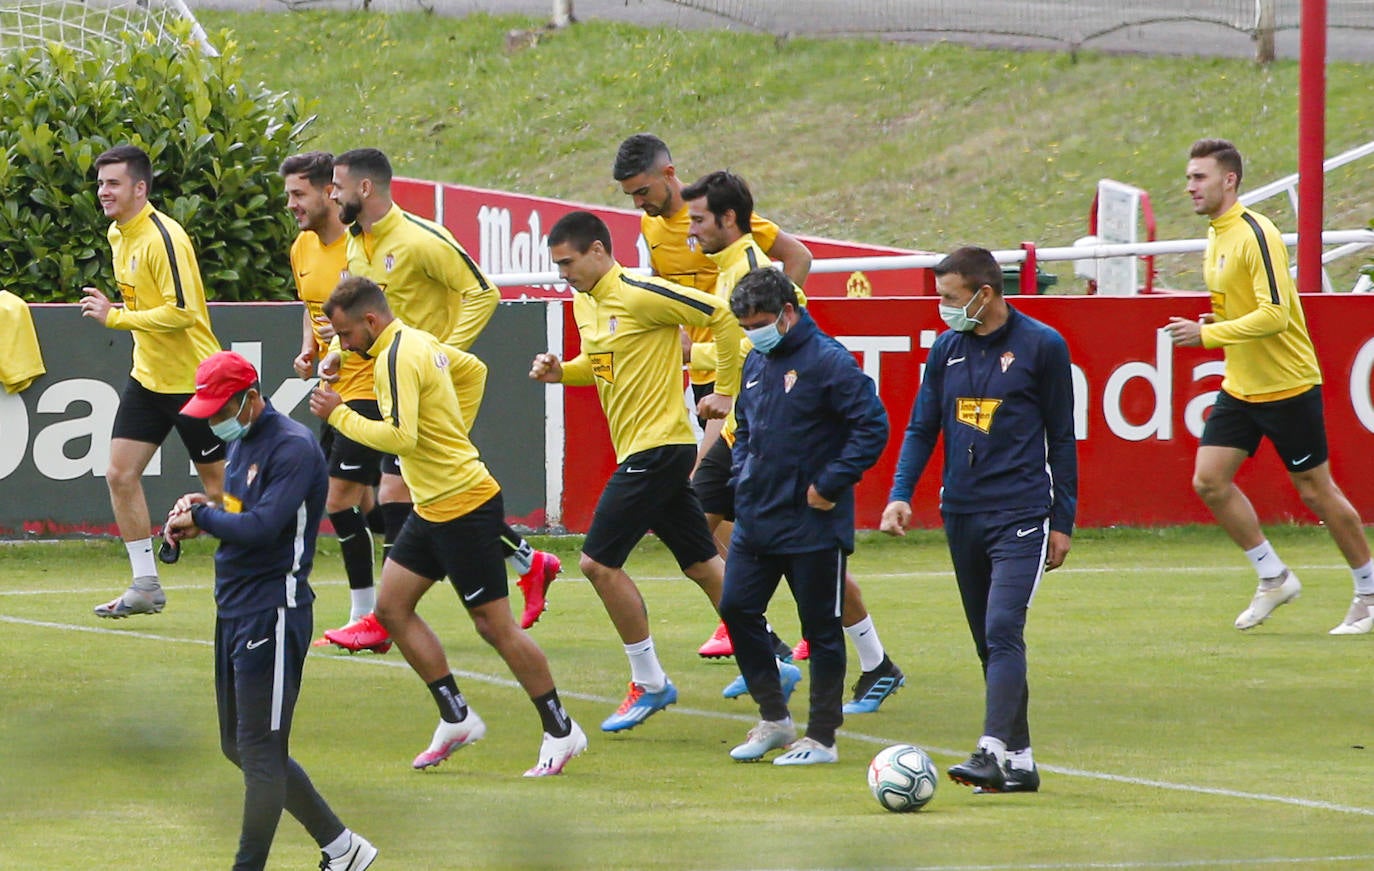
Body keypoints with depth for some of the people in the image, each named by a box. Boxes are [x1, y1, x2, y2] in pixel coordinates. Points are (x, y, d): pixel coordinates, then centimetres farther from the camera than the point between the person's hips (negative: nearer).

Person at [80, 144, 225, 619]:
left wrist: (115, 317, -24)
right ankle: (145, 586, 7)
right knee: (120, 474, 1)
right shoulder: (118, 235, 7)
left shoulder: (163, 238, -21)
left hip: (191, 379, -9)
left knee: (218, 481, 2)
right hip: (148, 377, 9)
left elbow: (182, 311, -27)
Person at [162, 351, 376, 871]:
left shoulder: (292, 447, -16)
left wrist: (201, 517, -11)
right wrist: (204, 512, 3)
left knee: (259, 751, -6)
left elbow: (262, 526, -25)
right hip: (233, 610, 11)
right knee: (240, 747, 15)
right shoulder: (241, 442, 15)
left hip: (272, 611, -11)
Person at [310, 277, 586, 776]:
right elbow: (474, 370, 26)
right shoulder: (420, 343, 10)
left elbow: (400, 436, -29)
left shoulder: (397, 359, -20)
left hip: (463, 506, -11)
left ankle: (560, 731, 5)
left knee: (494, 624, -4)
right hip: (433, 506, 11)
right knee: (392, 607, 8)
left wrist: (339, 415, -19)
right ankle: (456, 719, 12)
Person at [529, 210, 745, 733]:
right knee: (702, 565, 13)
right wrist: (561, 372, 5)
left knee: (599, 562, -10)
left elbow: (723, 317, -16)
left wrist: (727, 393, -11)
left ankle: (649, 684, -1)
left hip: (658, 446, -9)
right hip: (636, 450, 9)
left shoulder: (639, 295, -17)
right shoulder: (585, 303, 11)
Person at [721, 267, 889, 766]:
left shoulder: (829, 361, -14)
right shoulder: (756, 362, 10)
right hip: (756, 519, 8)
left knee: (821, 628, 1)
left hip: (812, 524, -8)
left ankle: (822, 738, 9)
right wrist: (742, 473, 9)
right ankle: (773, 719, 18)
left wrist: (830, 485, -18)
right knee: (737, 608, 5)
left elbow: (872, 426, -18)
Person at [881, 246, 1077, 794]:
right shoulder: (947, 348, 9)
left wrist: (1063, 521, 2)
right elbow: (922, 428, 13)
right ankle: (1020, 760, 12)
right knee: (989, 641, 7)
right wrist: (900, 495, -2)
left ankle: (993, 751, -27)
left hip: (1020, 515, -5)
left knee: (1003, 631, -18)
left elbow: (1061, 438, 2)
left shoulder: (1041, 347, -3)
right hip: (961, 515, 5)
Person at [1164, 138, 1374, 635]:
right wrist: (1215, 327, 4)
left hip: (1288, 385, -8)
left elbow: (1274, 314, -27)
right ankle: (1274, 578, 9)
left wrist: (1208, 335, -27)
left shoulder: (1256, 235, -20)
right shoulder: (1216, 235, 9)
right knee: (1209, 480, -4)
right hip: (1240, 387, 8)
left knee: (1316, 490, 0)